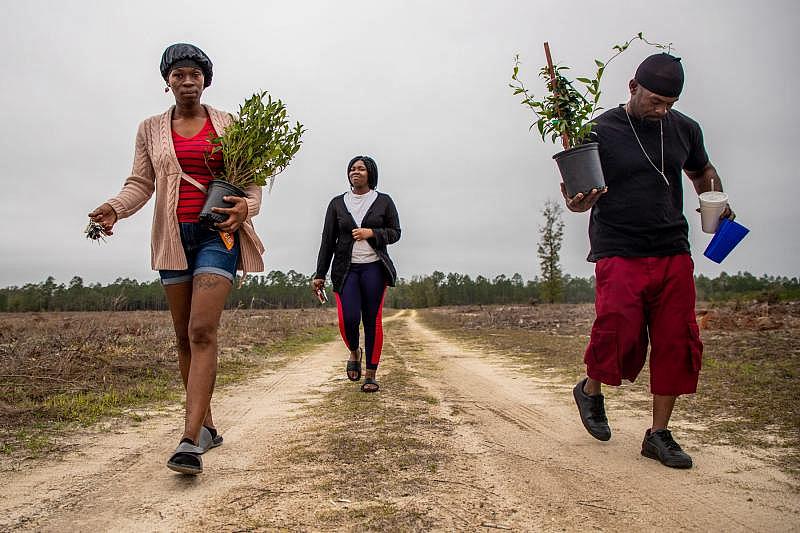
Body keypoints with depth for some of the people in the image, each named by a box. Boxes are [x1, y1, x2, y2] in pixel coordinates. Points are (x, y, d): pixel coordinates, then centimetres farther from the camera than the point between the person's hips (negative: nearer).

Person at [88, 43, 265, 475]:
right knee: (184, 335, 6)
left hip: (218, 233, -3)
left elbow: (251, 180, 7)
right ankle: (206, 426, 19)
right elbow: (140, 183, 7)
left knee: (202, 330, -17)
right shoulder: (151, 130, 13)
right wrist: (115, 207, -14)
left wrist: (246, 207, -15)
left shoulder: (229, 126, 8)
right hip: (173, 236, 3)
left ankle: (190, 441, -20)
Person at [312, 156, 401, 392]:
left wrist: (371, 233, -11)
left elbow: (395, 232, 9)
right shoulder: (337, 203, 10)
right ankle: (354, 352, 21)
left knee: (372, 320, -3)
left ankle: (371, 374, 6)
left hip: (374, 267, -1)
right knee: (348, 318, -13)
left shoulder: (384, 201, 7)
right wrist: (320, 274, 5)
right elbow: (328, 241, 9)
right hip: (346, 268, 1)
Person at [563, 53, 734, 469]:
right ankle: (590, 390, 16)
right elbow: (584, 196, -4)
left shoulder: (684, 129, 12)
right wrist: (577, 203, -27)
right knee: (619, 333, -18)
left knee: (676, 344, 2)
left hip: (674, 255, 5)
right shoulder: (600, 132, -2)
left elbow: (703, 173, 28)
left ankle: (658, 434, 18)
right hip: (619, 255, -4)